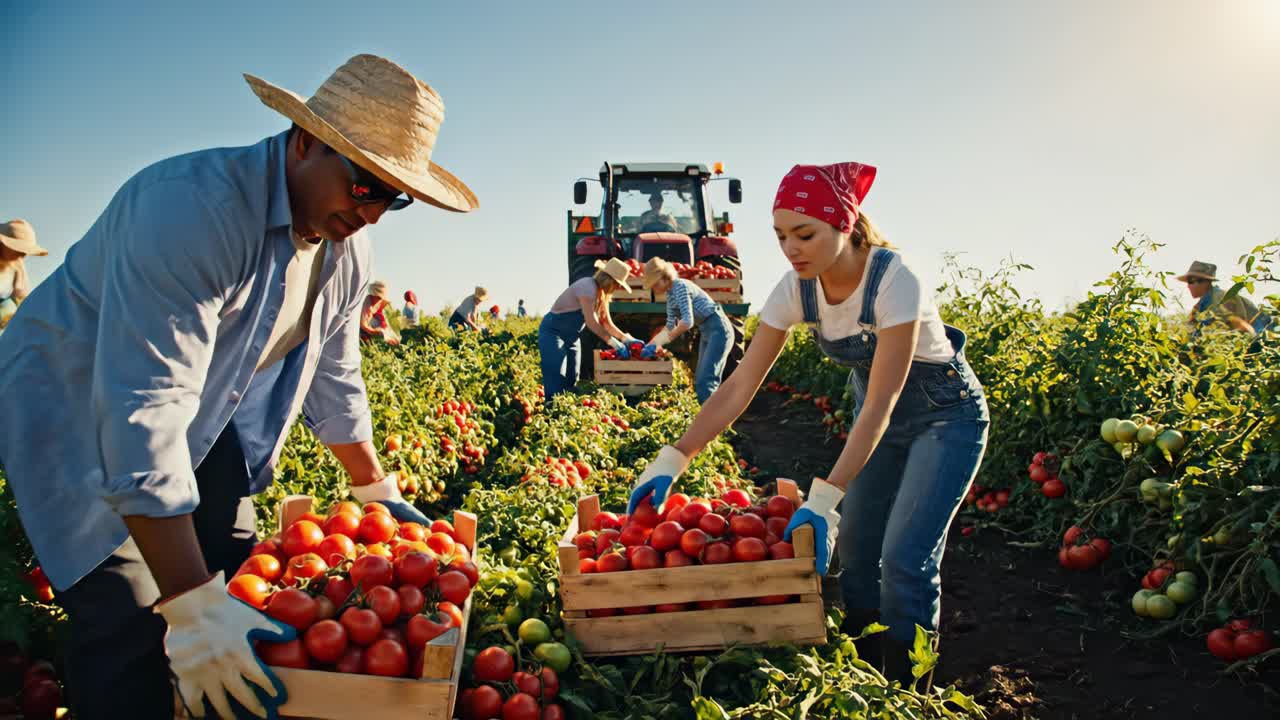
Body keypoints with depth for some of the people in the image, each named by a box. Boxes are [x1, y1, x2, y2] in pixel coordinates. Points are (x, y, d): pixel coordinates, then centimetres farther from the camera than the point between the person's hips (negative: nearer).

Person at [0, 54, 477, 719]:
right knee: (132, 631, -14)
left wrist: (374, 489, 11)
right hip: (79, 411, -7)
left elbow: (333, 377, 6)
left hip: (201, 419, 8)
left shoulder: (348, 247, -8)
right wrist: (192, 608, -40)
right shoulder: (192, 208, -35)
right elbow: (143, 414, -39)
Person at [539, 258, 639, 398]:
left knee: (571, 382, 5)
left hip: (571, 336, 9)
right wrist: (615, 344, -28)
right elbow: (592, 322, -30)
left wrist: (626, 338, -6)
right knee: (555, 385, -16)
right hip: (552, 331, -9)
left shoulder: (601, 293, 4)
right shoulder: (588, 287, -24)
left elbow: (607, 323, 7)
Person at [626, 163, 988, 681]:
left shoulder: (894, 282, -34)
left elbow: (881, 405, -35)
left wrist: (824, 499, -42)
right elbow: (741, 385, -18)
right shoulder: (796, 289, -18)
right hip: (878, 419, 6)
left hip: (945, 416, -5)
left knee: (905, 560, -12)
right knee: (856, 553, 5)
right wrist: (671, 461, -26)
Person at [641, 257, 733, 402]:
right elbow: (671, 326, 16)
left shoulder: (680, 286, -18)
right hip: (706, 333, 10)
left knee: (705, 382, -17)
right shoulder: (670, 295, 11)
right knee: (700, 381, 9)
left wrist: (660, 341, -19)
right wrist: (650, 345, 9)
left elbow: (687, 321, -26)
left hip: (718, 330, -10)